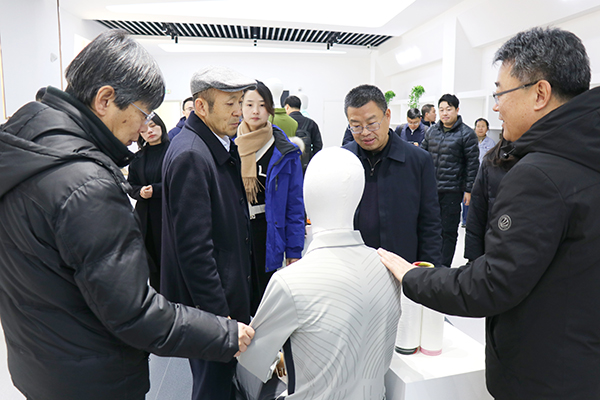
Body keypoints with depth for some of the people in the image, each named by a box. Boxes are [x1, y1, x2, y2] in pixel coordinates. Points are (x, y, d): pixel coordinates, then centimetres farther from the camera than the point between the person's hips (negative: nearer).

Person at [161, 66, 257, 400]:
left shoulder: (223, 147, 7)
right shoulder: (190, 155, -22)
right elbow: (194, 246, -23)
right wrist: (218, 313, -20)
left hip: (229, 293, 9)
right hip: (209, 301, -9)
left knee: (225, 373, 24)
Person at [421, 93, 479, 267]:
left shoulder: (466, 133, -5)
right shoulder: (431, 131, 9)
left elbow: (472, 163, -6)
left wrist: (469, 189, -9)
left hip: (452, 190, -5)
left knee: (448, 231, 4)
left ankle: (444, 267, 14)